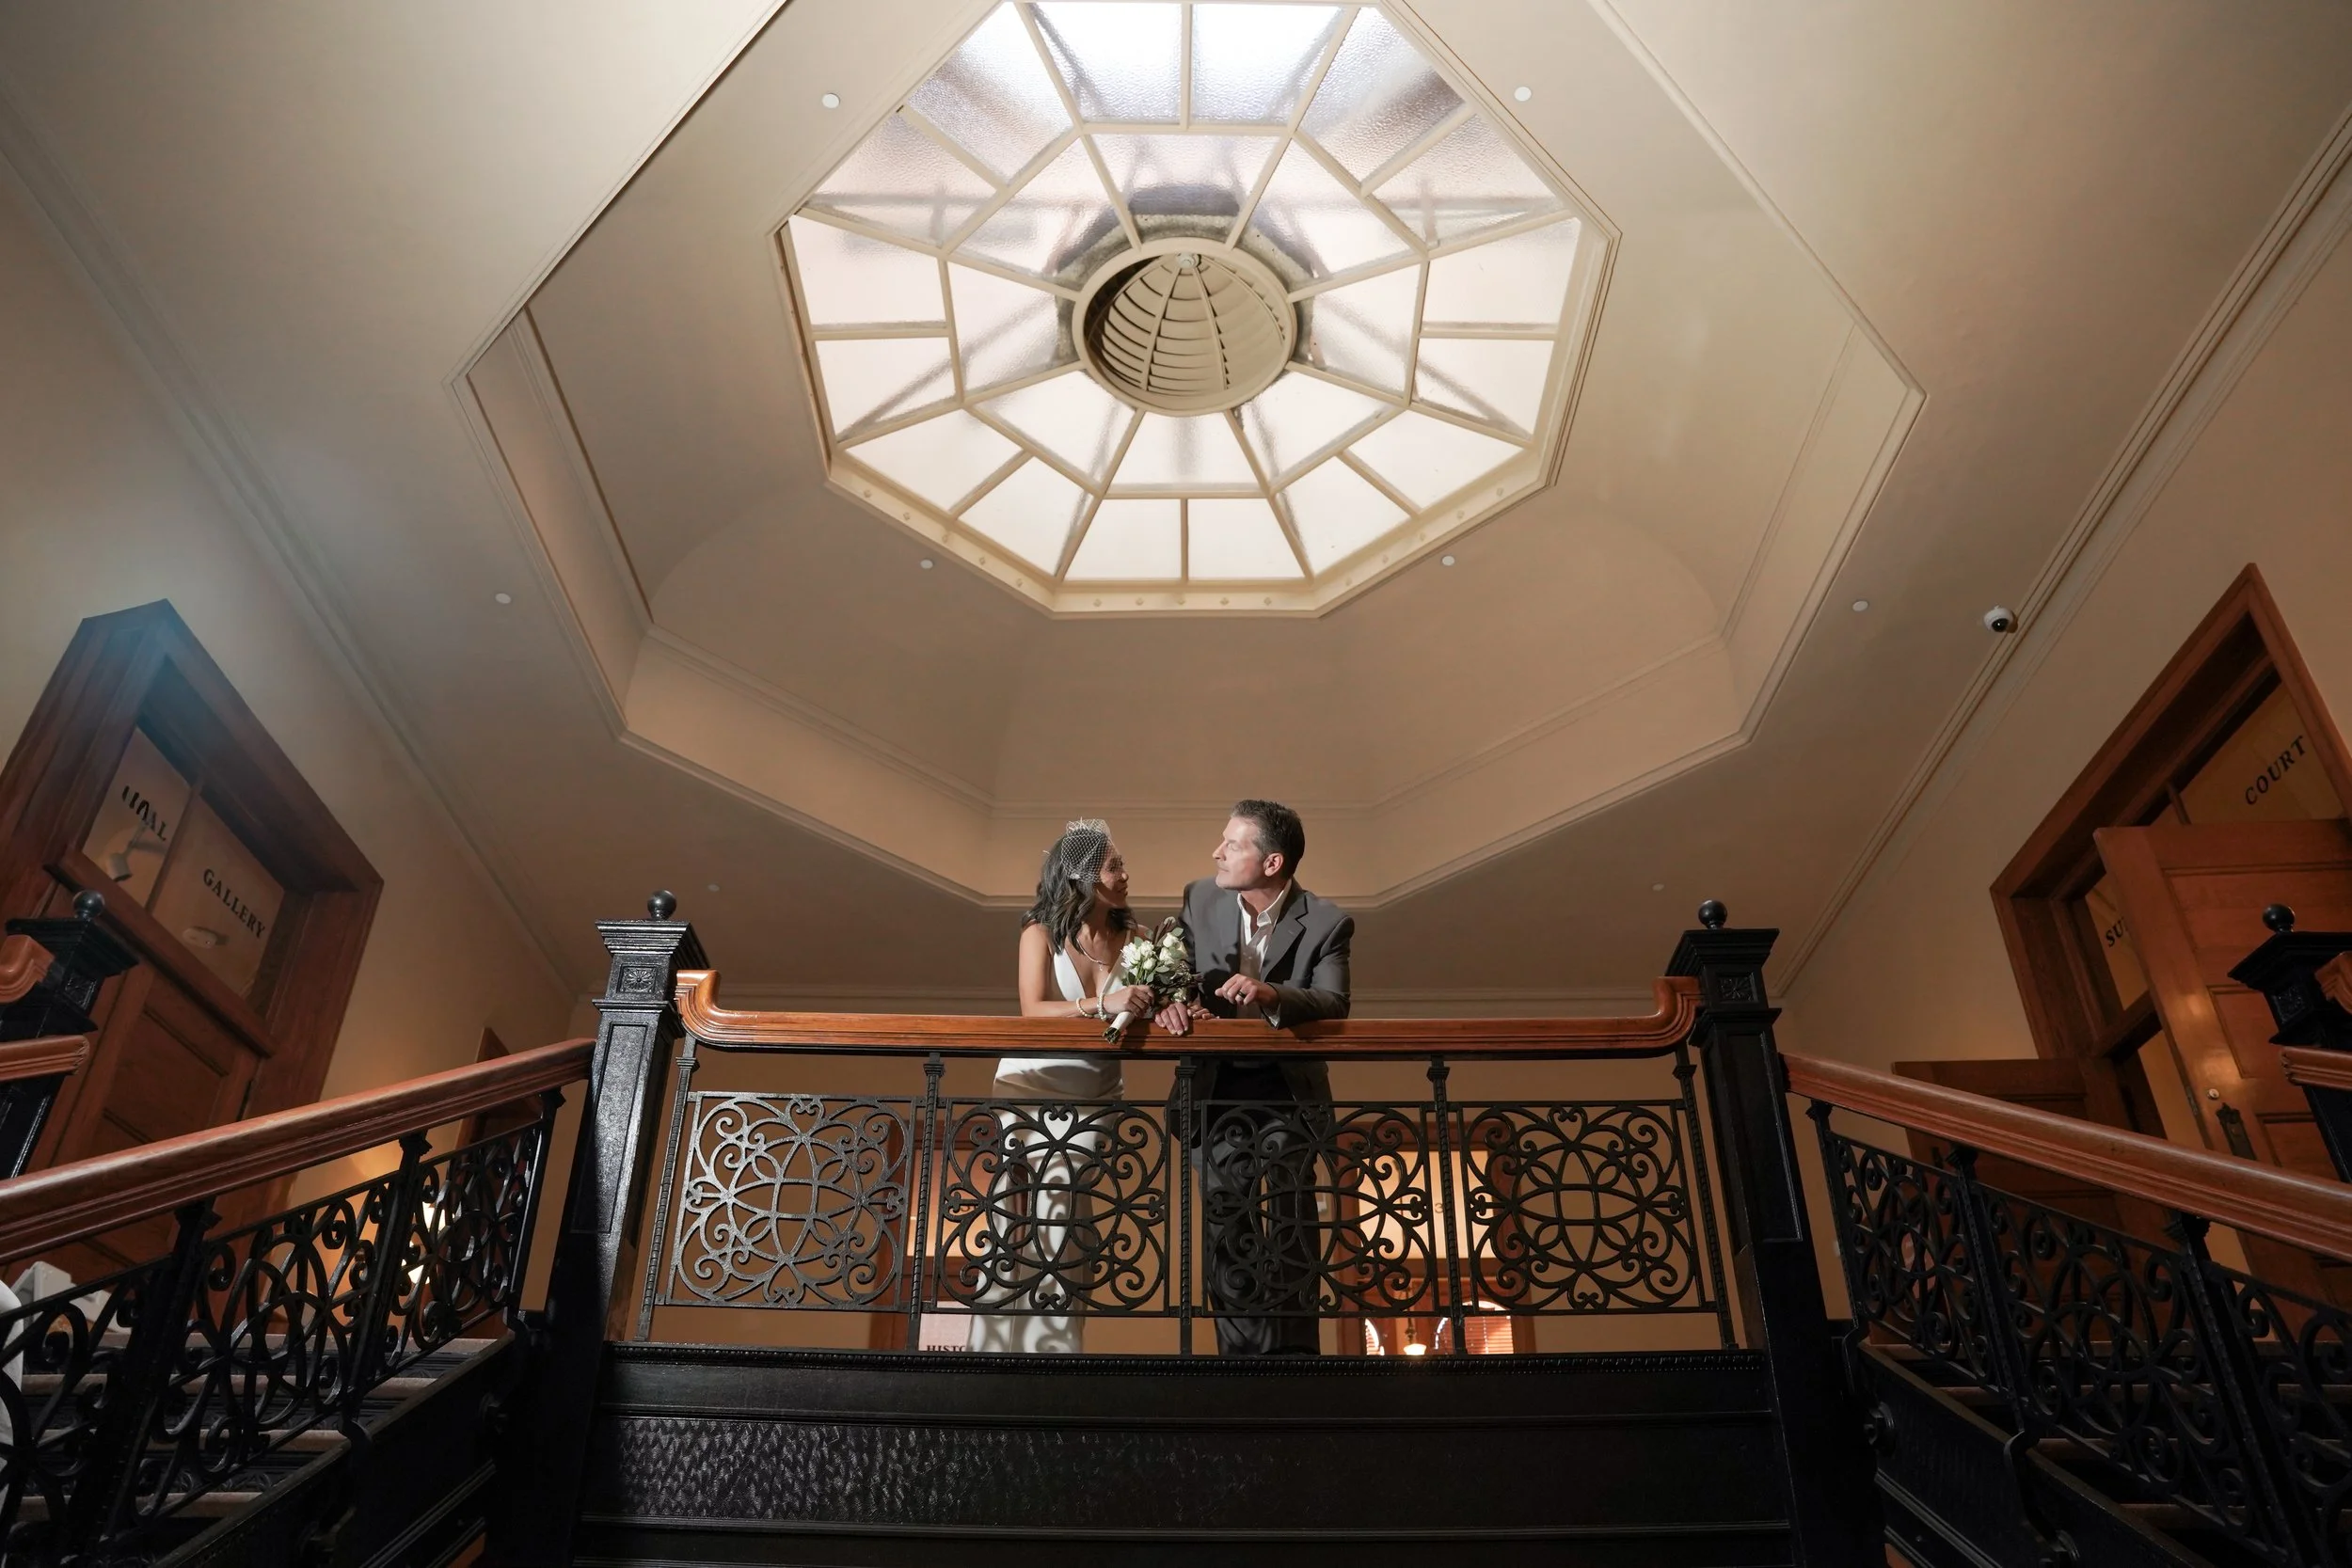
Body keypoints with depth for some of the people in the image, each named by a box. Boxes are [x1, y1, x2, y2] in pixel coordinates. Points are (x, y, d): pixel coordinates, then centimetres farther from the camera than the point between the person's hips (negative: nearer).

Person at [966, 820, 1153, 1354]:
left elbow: (1147, 1004, -7)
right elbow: (1033, 1010, -19)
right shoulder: (1042, 931, -8)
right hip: (1032, 1087, -2)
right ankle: (1003, 1342, 10)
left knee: (1067, 1224, -1)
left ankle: (1054, 1347, 7)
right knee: (1019, 1220, 1)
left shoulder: (1132, 938, -2)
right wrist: (1102, 1005, -34)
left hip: (1094, 1095, 2)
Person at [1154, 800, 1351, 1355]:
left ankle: (1292, 1346, -2)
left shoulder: (1325, 922, -11)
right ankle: (1245, 1350, 12)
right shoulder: (1200, 899, 0)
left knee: (1289, 1211, -10)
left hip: (1289, 1089, -3)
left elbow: (1334, 1003, -21)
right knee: (1227, 1219, 4)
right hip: (1217, 1087, 3)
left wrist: (1272, 996, -40)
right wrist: (1173, 1000, -21)